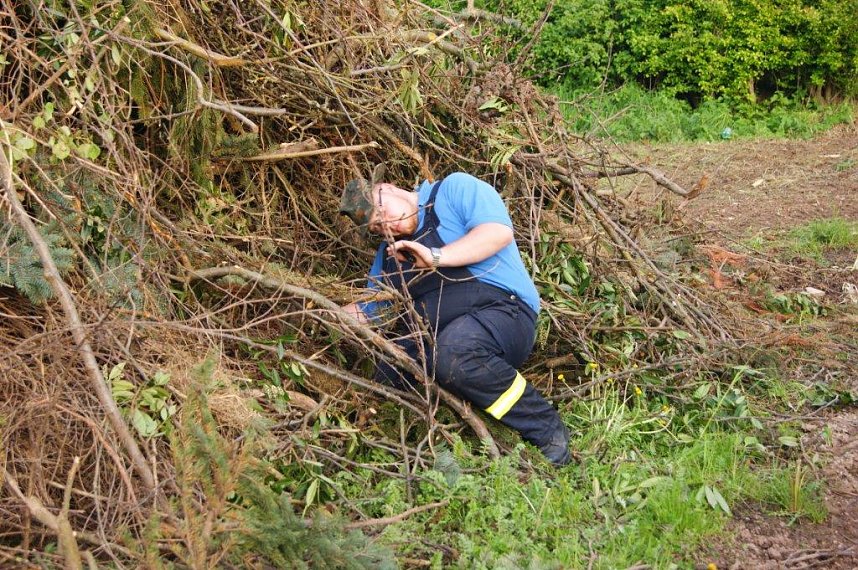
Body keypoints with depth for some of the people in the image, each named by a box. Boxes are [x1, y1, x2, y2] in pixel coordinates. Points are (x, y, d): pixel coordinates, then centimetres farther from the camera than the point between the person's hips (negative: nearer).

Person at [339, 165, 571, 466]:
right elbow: (366, 311, 27)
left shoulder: (455, 189, 4)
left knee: (454, 351, -39)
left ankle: (547, 430, -20)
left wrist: (436, 257, -18)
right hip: (430, 339, 6)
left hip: (501, 310, -6)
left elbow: (499, 232, -12)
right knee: (382, 372, -22)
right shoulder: (388, 254, 25)